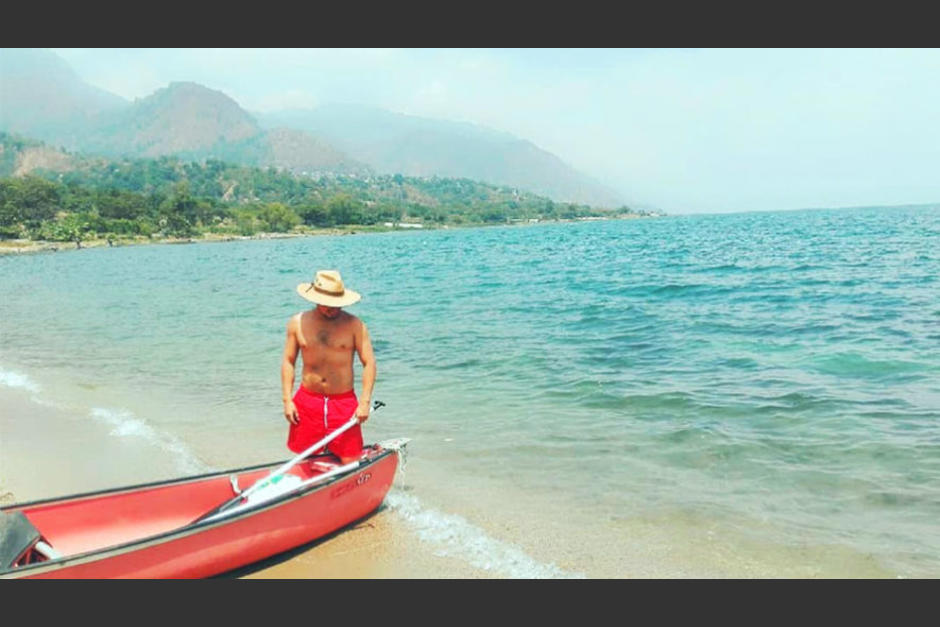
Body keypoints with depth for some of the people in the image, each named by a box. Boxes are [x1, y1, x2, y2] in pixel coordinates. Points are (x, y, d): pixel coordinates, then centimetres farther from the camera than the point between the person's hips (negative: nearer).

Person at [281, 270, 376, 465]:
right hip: (307, 401, 2)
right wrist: (287, 400, 0)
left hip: (344, 402, -2)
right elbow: (288, 361, 7)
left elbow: (369, 363, -5)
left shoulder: (354, 325, -4)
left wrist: (365, 401, -12)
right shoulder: (297, 323, 3)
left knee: (350, 463, -2)